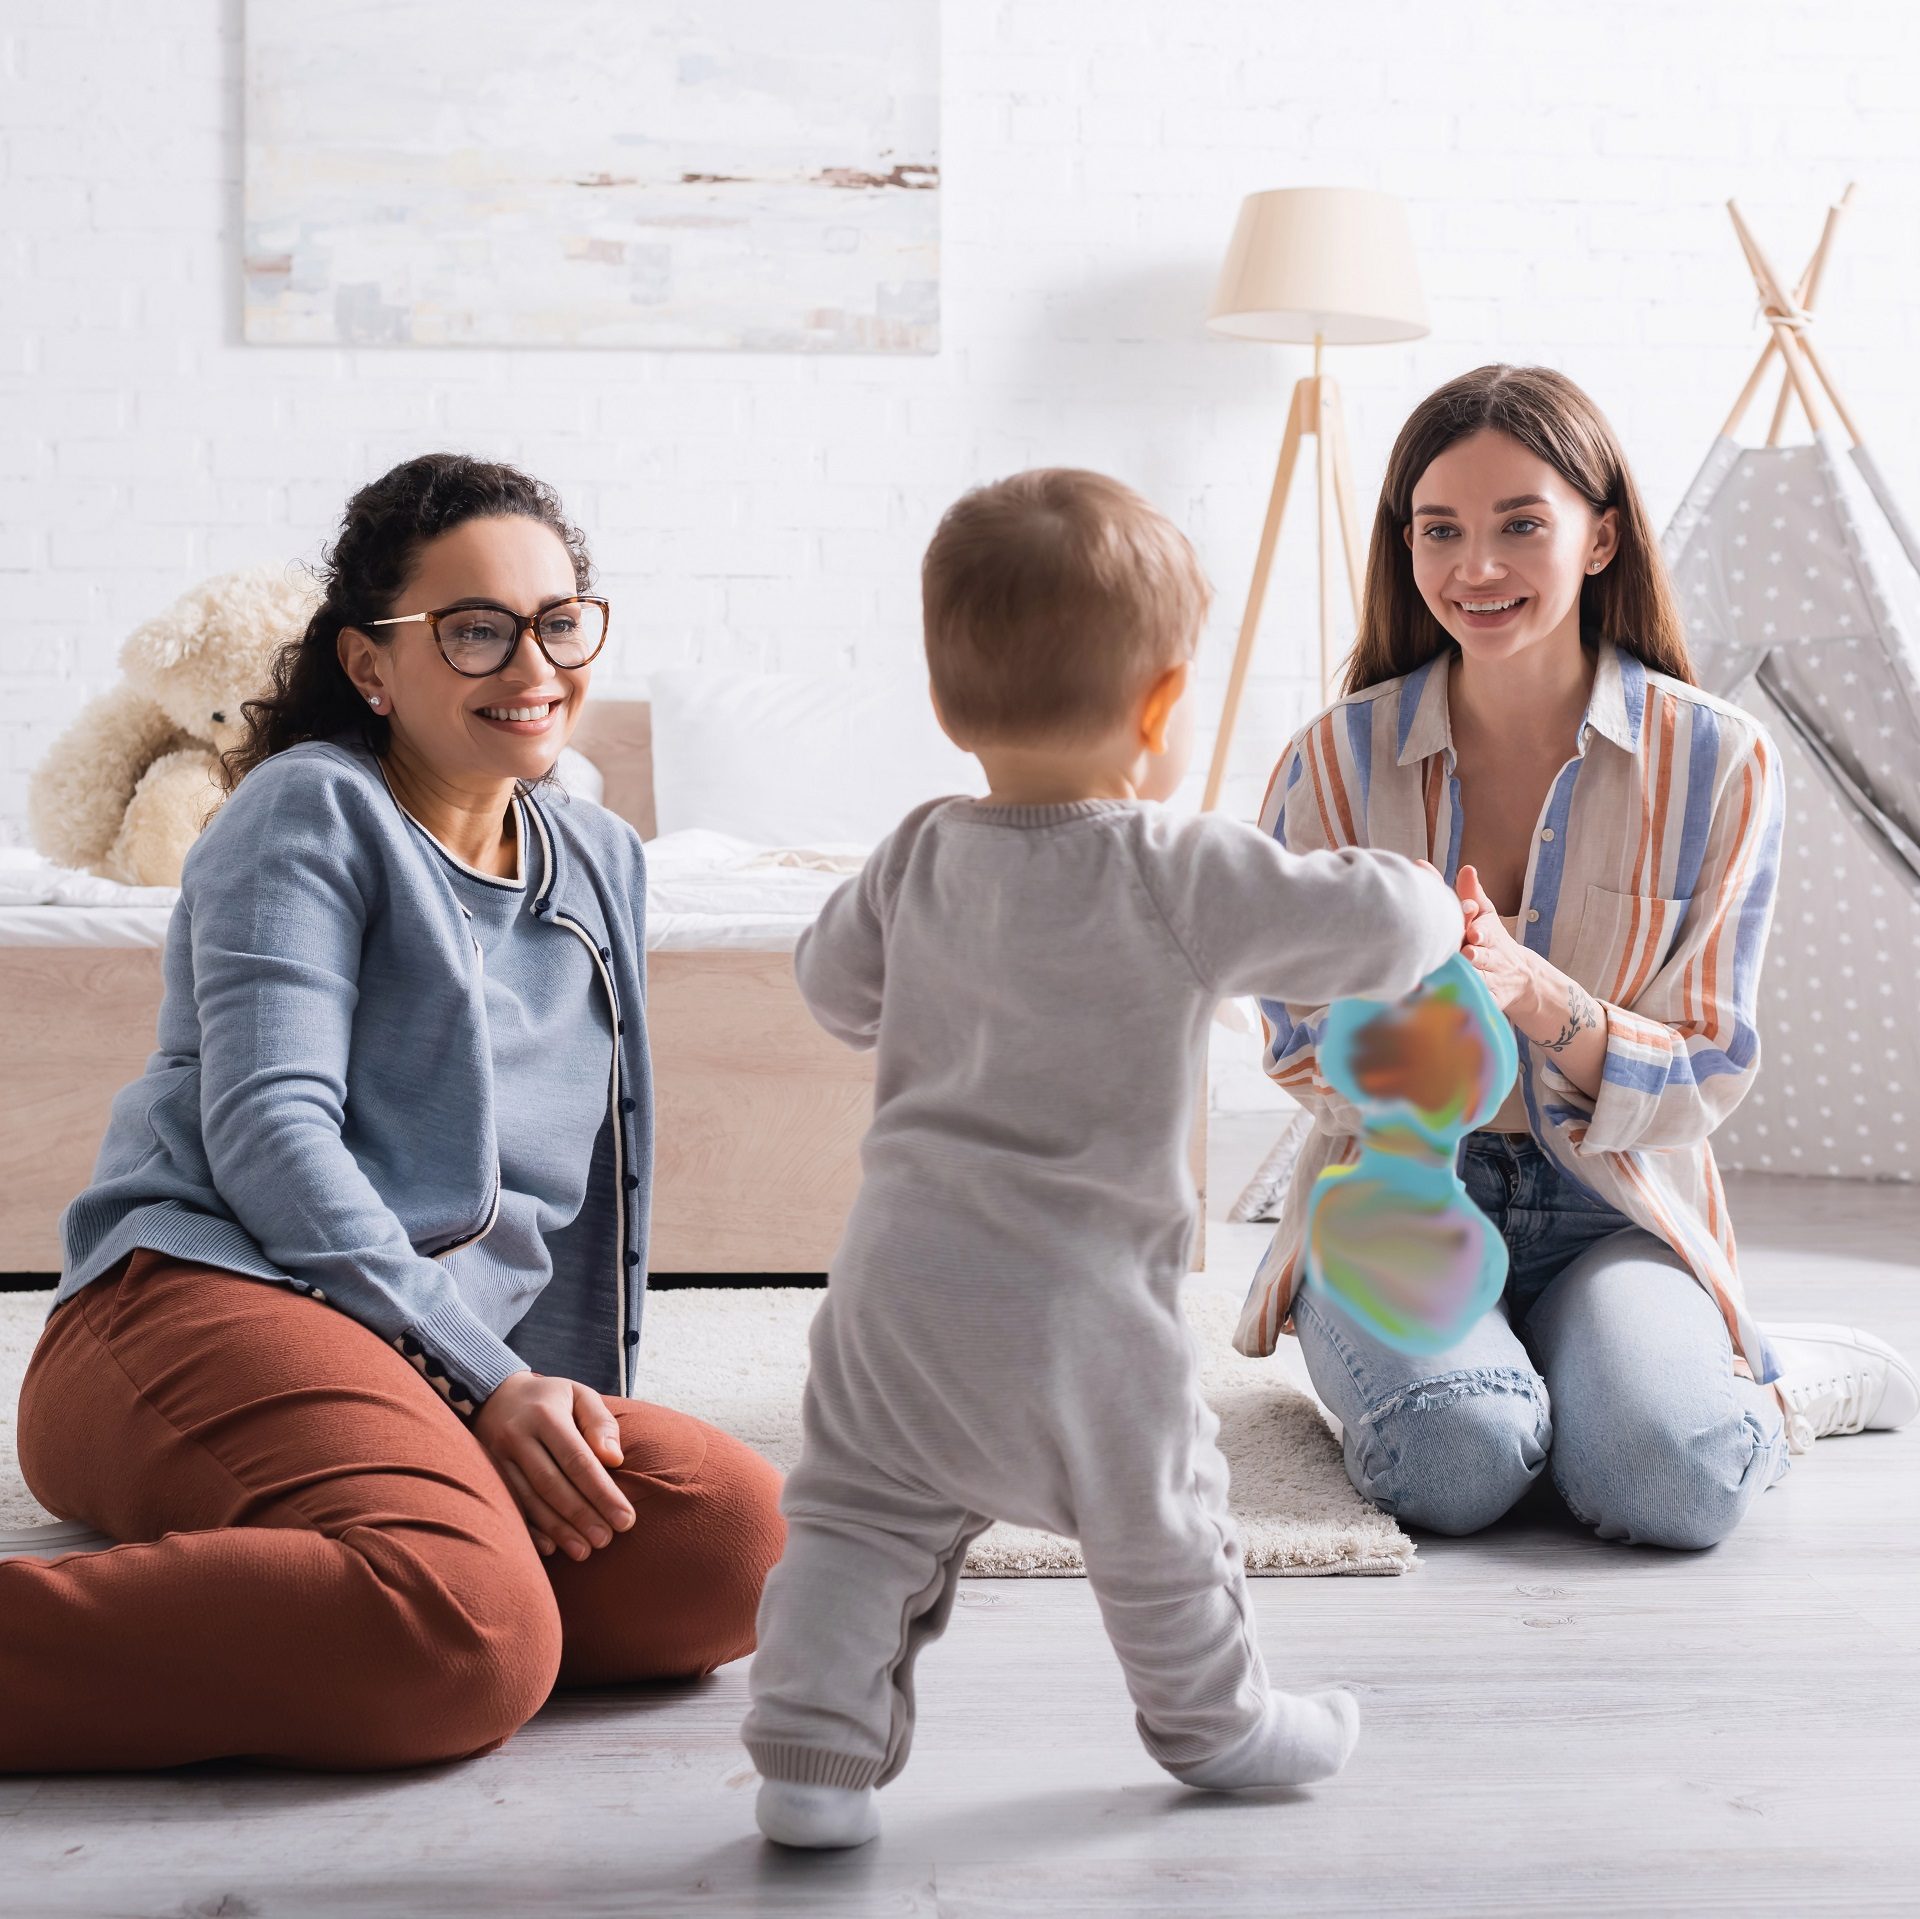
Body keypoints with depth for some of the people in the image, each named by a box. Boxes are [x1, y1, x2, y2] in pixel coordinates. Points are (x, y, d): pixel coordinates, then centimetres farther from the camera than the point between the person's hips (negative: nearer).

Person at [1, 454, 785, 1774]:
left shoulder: (601, 861, 23)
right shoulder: (313, 810, 3)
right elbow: (266, 1126, -10)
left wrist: (575, 1416, 19)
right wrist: (486, 1379, -17)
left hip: (454, 1385, 7)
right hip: (212, 1301, -7)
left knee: (739, 1539, -23)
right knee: (472, 1639, -36)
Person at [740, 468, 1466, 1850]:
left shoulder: (919, 858, 2)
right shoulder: (1180, 878, -16)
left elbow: (835, 985, 16)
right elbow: (1361, 925, -17)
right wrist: (1430, 907, 6)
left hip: (899, 1269, 4)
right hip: (1077, 1307, -4)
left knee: (857, 1515, 15)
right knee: (1156, 1521, 18)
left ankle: (812, 1751, 12)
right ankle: (1216, 1723, 37)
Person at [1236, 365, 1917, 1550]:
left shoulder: (1718, 761, -5)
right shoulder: (1337, 760, -3)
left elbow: (1708, 1078, -5)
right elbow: (1303, 1055, 0)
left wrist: (1541, 999, -26)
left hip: (1614, 1209, 0)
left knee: (1667, 1483, -27)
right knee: (1455, 1460, -30)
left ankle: (1768, 1382, 8)